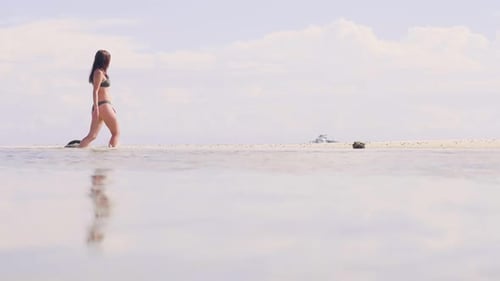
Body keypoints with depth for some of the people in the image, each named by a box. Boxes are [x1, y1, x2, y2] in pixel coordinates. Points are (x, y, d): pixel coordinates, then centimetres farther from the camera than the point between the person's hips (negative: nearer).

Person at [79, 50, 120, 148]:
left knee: (92, 135, 1)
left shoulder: (100, 72, 18)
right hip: (103, 106, -9)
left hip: (98, 107, 9)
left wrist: (110, 106, 27)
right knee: (116, 133, 2)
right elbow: (95, 91, -16)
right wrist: (96, 108, -22)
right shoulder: (99, 72, -9)